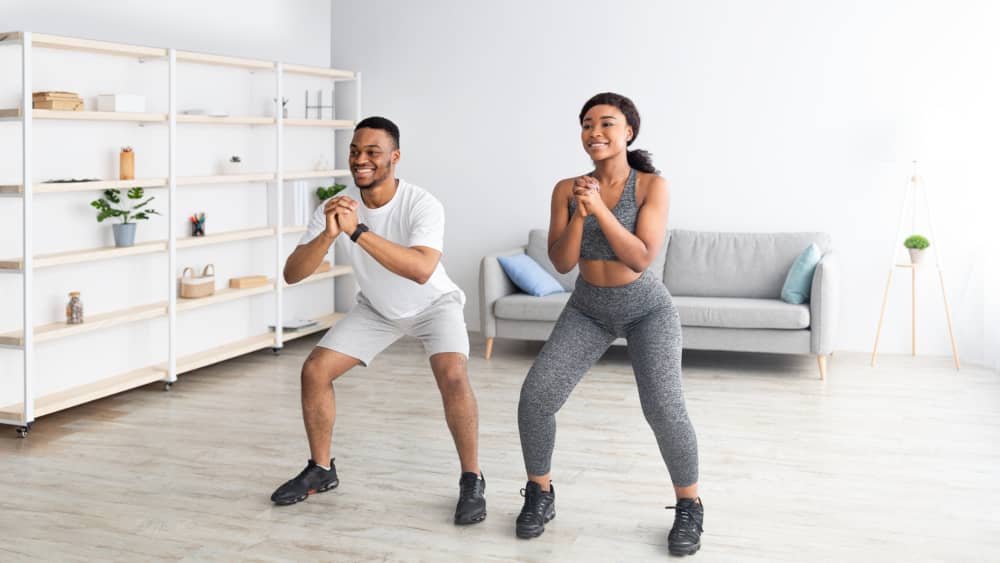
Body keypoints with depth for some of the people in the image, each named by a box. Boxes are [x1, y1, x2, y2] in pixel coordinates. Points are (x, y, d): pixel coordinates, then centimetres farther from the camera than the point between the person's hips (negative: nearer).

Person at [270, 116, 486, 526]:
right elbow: (291, 274, -25)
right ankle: (320, 470, 15)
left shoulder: (423, 205, -32)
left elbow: (422, 270, -49)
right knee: (314, 370, -6)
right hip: (376, 308, 4)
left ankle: (472, 480, -8)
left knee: (453, 377, -28)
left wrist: (358, 232, -52)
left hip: (433, 304, -4)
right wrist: (328, 235, -43)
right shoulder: (334, 208, -21)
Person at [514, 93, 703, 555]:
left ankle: (689, 507, 6)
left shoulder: (652, 186, -17)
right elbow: (561, 263, -11)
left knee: (664, 409, -19)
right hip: (588, 309, 3)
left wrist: (600, 208, -32)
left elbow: (641, 259, -24)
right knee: (535, 396, -12)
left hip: (646, 309, -3)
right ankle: (540, 495, 11)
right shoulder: (567, 189, -9)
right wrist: (579, 213, -26)